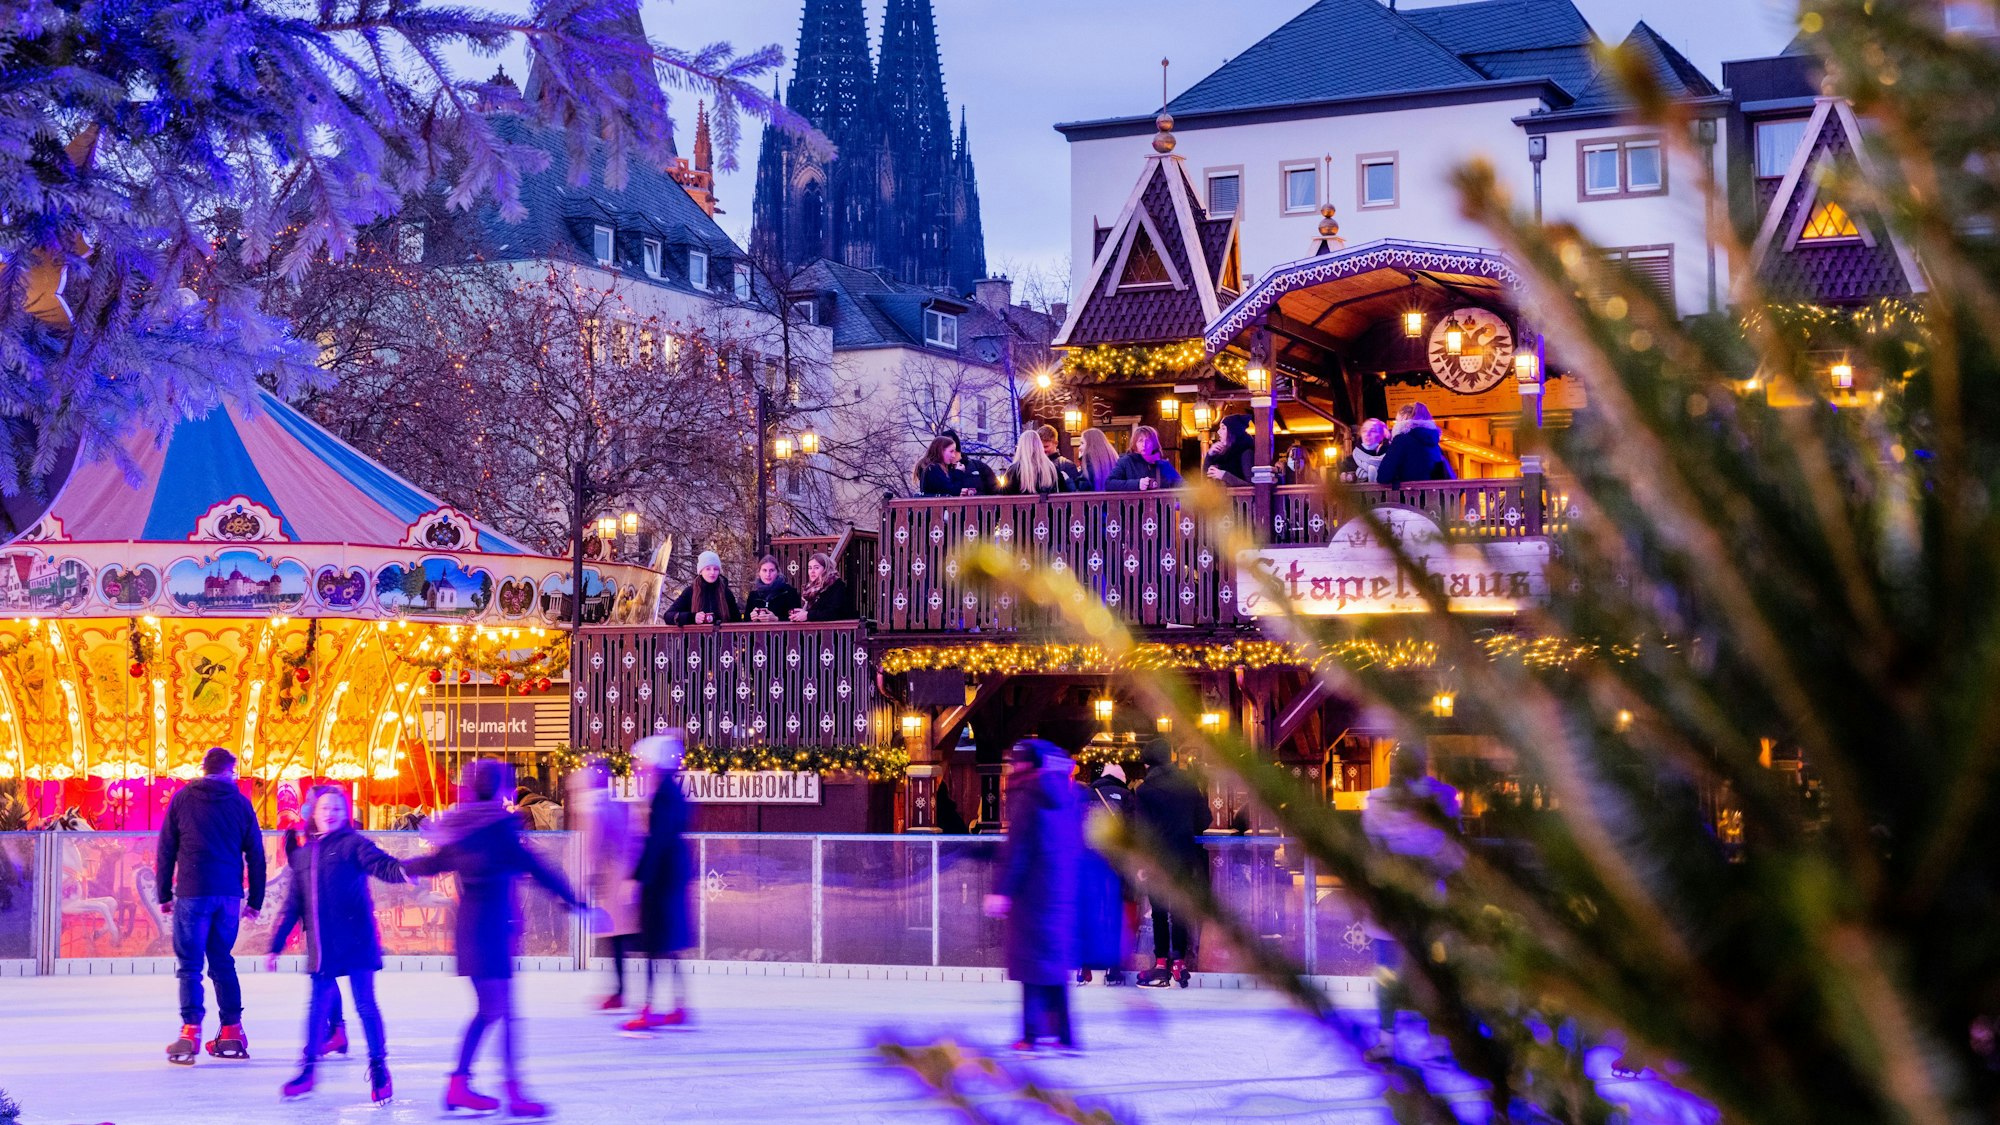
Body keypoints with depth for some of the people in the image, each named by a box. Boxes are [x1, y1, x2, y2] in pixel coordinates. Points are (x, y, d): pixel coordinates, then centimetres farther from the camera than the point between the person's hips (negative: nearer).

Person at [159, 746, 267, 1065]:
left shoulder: (182, 799, 3)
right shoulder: (240, 802, 7)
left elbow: (165, 849, 2)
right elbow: (255, 855, 8)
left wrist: (164, 894, 8)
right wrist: (255, 900, 15)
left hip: (191, 894, -2)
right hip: (229, 895, 2)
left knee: (189, 965, -1)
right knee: (223, 962, 14)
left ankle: (190, 1033, -12)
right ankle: (232, 1033, 13)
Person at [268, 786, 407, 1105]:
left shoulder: (352, 844, -2)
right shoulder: (303, 854, 14)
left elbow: (382, 864, -19)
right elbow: (293, 905, 18)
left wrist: (402, 870, -43)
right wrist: (276, 945, 17)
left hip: (355, 941, -4)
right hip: (321, 947, 4)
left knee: (365, 1004, 0)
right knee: (318, 1005, 9)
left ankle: (379, 1068, 9)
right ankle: (308, 1068, 19)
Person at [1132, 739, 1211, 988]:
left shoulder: (1144, 790, -8)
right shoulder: (1188, 783, 2)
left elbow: (1141, 830, -12)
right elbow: (1205, 819, 6)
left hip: (1158, 858, -3)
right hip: (1184, 855, 3)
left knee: (1159, 912, 3)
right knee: (1179, 910, 9)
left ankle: (1161, 964, 0)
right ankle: (1179, 962, 8)